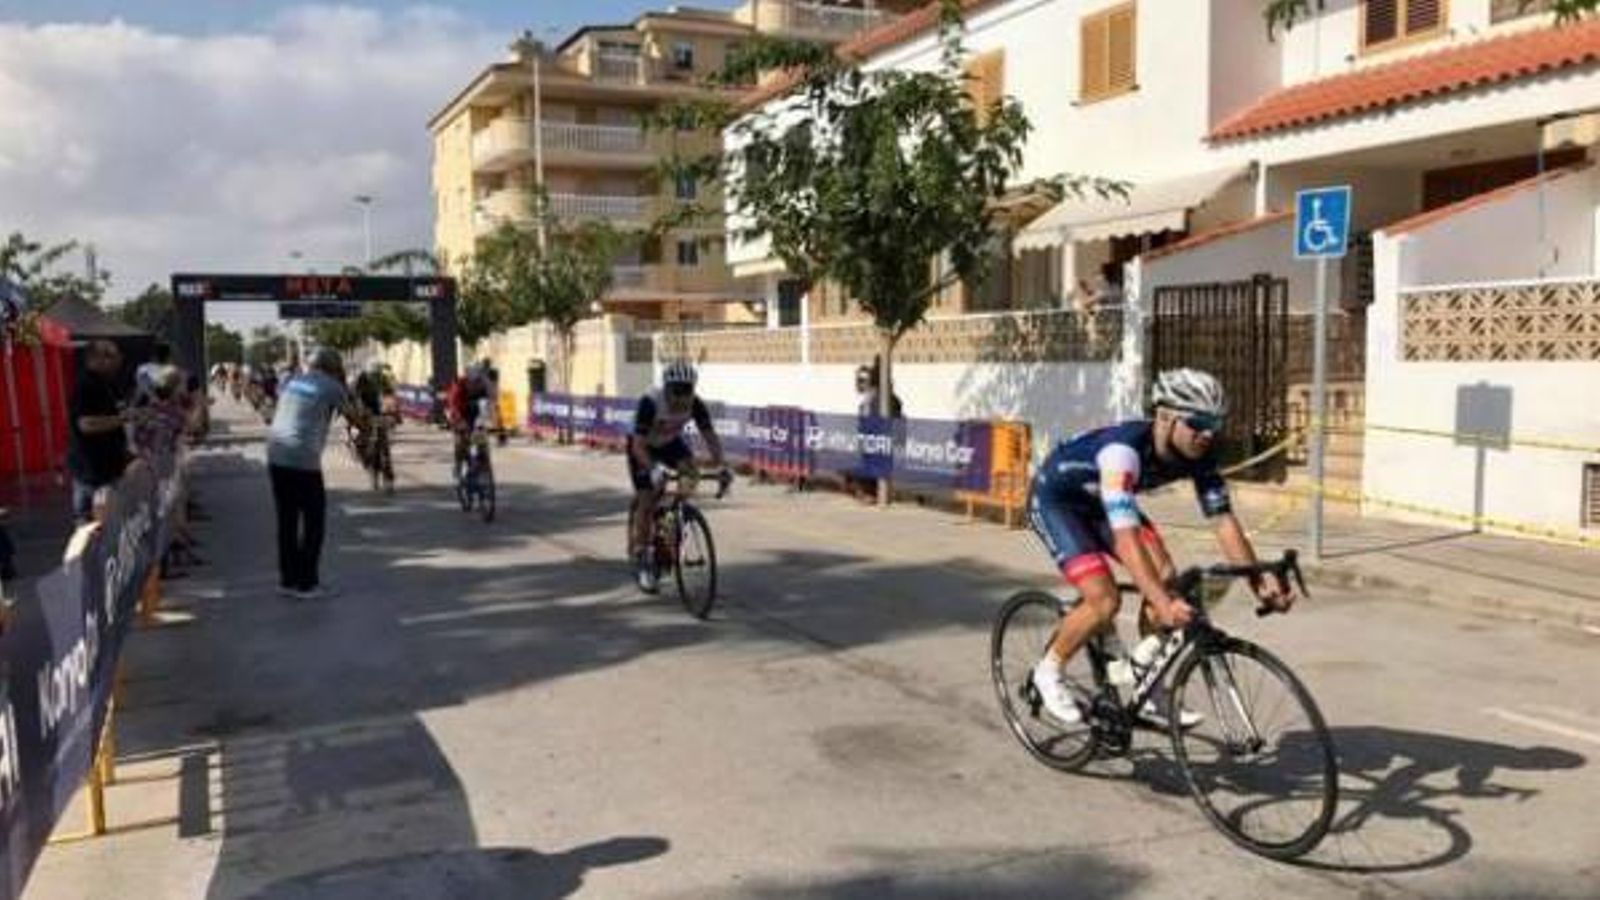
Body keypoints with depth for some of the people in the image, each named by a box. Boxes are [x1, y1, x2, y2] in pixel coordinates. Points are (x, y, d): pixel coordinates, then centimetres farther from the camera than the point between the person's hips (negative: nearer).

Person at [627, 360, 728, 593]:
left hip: (671, 442, 4)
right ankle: (641, 559, 1)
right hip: (644, 446, -4)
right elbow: (638, 445, -40)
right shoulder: (650, 403, -36)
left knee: (690, 468, -25)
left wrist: (719, 465, -39)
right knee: (646, 500, -12)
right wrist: (653, 469, -56)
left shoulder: (695, 405, -25)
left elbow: (710, 436, -22)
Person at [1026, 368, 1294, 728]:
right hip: (1054, 499, -7)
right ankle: (1049, 671, 5)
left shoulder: (1198, 455, -19)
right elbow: (1125, 536, -48)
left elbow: (1224, 520, -18)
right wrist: (1163, 604, -57)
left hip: (1099, 502, 7)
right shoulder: (1124, 449, -40)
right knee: (1105, 601, -22)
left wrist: (1260, 581, -30)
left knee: (1166, 579, -10)